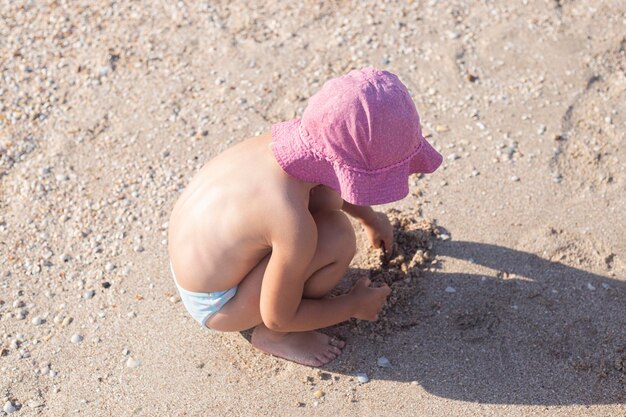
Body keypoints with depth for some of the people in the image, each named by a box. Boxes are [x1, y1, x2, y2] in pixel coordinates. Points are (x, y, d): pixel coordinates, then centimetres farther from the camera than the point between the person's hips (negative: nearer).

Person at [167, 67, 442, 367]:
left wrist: (369, 218, 28)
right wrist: (354, 306, -5)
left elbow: (328, 177, 12)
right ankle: (271, 337, -2)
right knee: (338, 240, -23)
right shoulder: (295, 227, -36)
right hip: (214, 306, -7)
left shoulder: (285, 139, -14)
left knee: (327, 196, 4)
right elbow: (277, 316, -20)